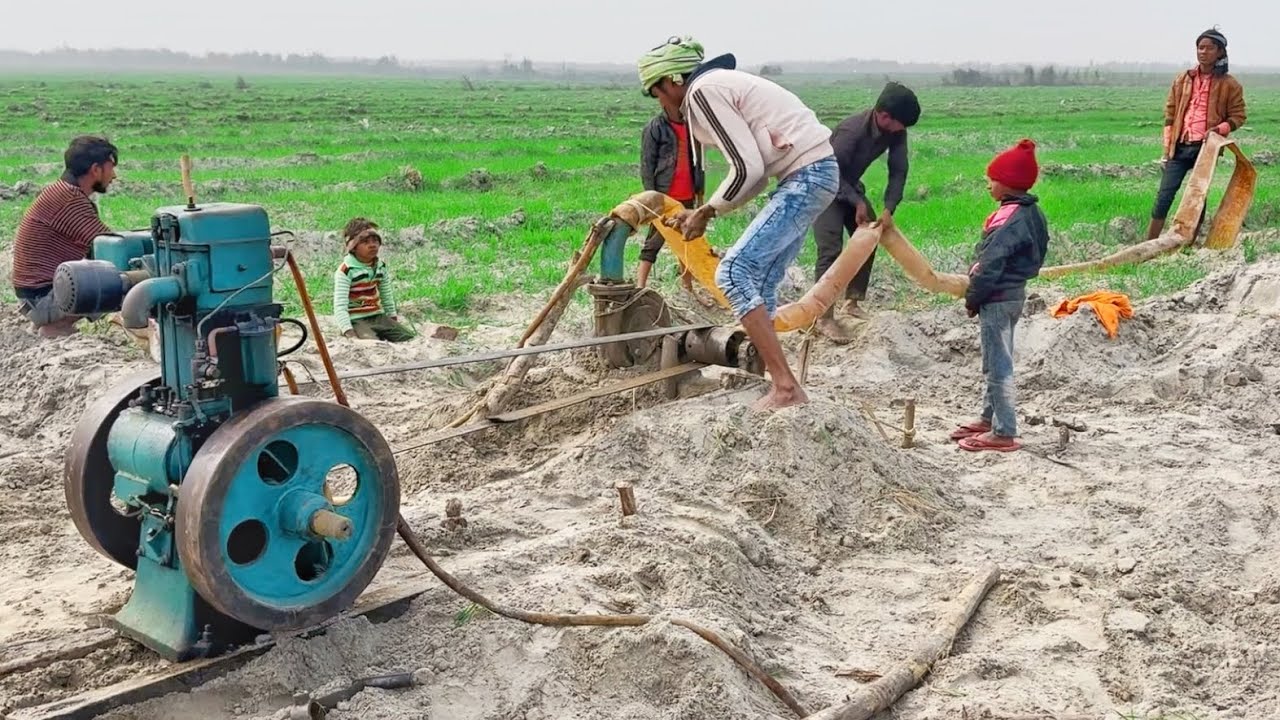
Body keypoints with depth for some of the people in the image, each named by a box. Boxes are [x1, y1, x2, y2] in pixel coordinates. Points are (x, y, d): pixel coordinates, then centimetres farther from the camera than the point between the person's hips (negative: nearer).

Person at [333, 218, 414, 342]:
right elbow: (340, 306, -19)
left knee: (411, 338, -4)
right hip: (356, 321, -7)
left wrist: (393, 317, 18)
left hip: (378, 317, 7)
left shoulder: (381, 267, 7)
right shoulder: (346, 271, -14)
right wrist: (349, 333, -28)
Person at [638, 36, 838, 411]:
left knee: (734, 273, -14)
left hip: (806, 175, -10)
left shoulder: (702, 90, -10)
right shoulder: (720, 83, 20)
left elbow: (747, 169, -17)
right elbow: (755, 169, 18)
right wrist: (705, 212, 13)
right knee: (758, 284, 11)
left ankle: (786, 388, -16)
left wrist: (706, 212, -3)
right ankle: (766, 377, 16)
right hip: (814, 171, 10)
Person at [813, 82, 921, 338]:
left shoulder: (896, 132, -15)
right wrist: (858, 202, -27)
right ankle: (825, 317, -12)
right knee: (831, 250, -15)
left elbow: (898, 171, -8)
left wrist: (889, 209, -18)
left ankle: (852, 302, 20)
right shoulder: (852, 130, -35)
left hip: (849, 184, 8)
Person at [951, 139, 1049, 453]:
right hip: (1014, 293, 10)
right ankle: (990, 418, 33)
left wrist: (972, 298, -11)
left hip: (998, 298, -10)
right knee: (998, 361, 20)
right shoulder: (1031, 213, 8)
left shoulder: (1009, 220, -23)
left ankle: (1004, 433, 3)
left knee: (998, 365, -3)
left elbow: (991, 265, -23)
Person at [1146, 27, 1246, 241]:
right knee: (1164, 195, -4)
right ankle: (1149, 244, -2)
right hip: (1180, 147, 2)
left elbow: (1238, 116, 5)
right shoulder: (1182, 79, 9)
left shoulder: (1230, 85, 2)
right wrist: (1167, 146, 6)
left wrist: (1219, 129, -15)